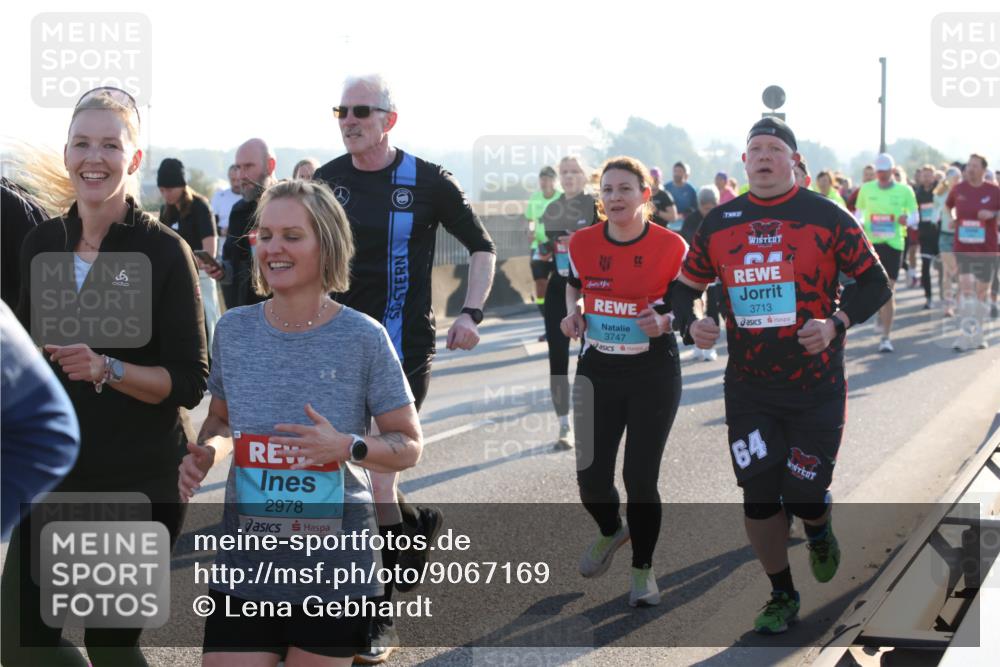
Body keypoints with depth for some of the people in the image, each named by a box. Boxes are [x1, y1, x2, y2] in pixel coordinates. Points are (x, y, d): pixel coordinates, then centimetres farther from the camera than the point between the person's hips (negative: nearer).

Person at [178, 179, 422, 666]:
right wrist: (205, 452, -5)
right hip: (246, 563, 2)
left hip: (333, 569, -2)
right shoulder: (234, 330, 1)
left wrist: (347, 447, -21)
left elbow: (408, 446, -3)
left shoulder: (363, 338, -8)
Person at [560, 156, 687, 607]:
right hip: (597, 371, 3)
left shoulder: (671, 247, -10)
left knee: (640, 477, -2)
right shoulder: (583, 243, -2)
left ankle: (642, 569, 20)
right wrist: (572, 314, -2)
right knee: (591, 476, 3)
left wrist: (665, 322, -20)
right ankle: (611, 532, 38)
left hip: (654, 373, -3)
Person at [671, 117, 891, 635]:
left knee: (803, 499, -2)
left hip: (816, 386, -3)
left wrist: (836, 324, -19)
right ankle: (782, 596, 24)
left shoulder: (826, 217, -6)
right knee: (758, 499, 3)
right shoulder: (720, 222, 4)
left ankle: (819, 529, 36)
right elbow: (685, 286, 13)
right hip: (747, 388, 3)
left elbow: (875, 283, -3)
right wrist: (690, 325, -8)